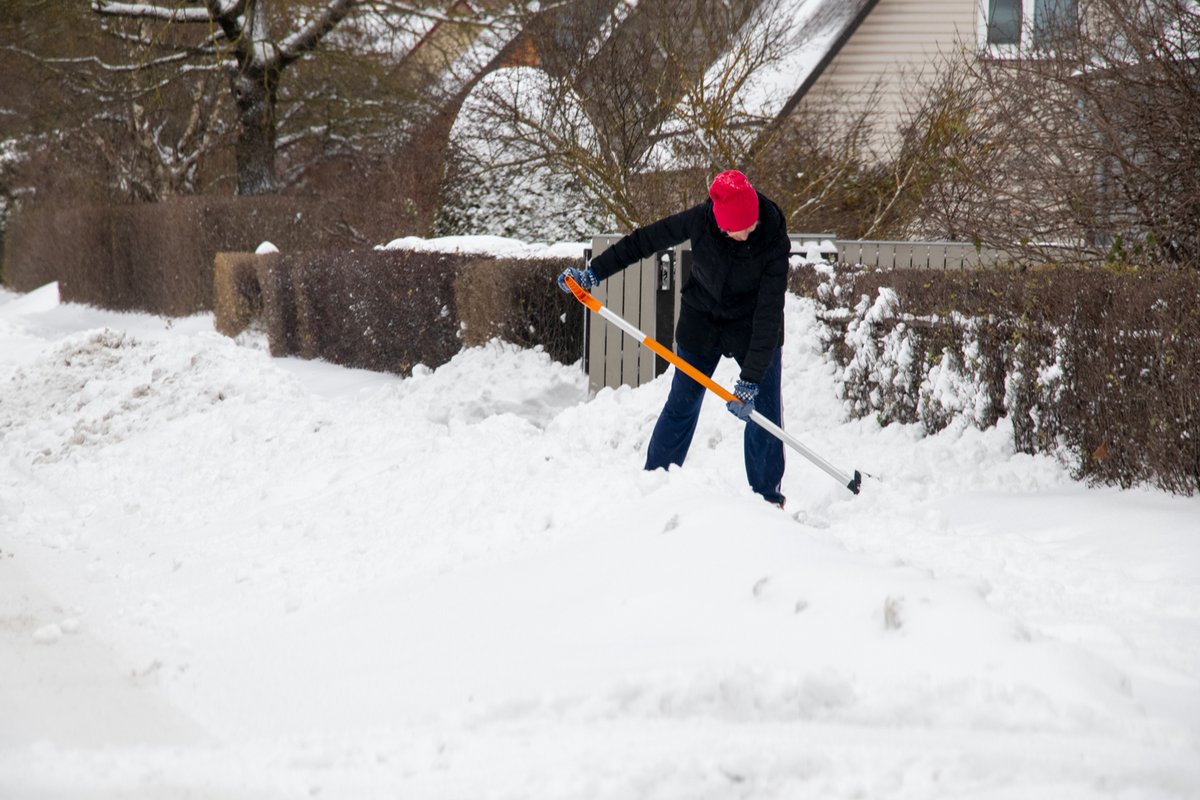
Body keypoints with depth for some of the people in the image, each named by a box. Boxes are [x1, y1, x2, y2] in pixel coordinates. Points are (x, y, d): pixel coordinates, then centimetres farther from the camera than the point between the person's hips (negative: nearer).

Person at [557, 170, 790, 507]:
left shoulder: (774, 242, -30)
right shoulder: (700, 220, -26)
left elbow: (768, 314, -31)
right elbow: (643, 241, -10)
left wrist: (751, 378, -34)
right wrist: (594, 272, -8)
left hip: (753, 328, -2)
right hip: (701, 323, 2)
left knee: (763, 413, -7)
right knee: (681, 406, 8)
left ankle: (769, 498, 6)